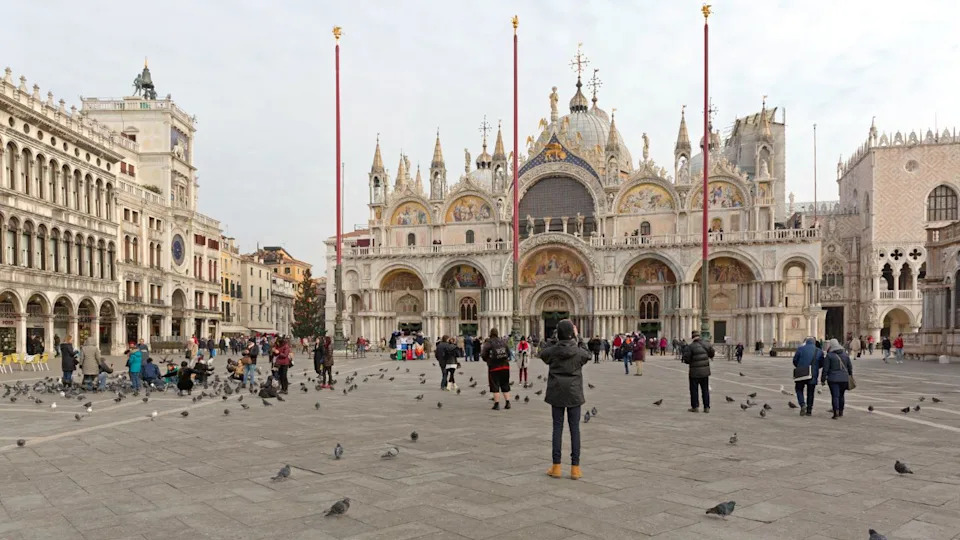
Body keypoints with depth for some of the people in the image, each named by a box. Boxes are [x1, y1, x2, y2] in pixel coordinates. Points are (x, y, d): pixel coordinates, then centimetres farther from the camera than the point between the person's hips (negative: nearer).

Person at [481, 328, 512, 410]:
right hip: (505, 366, 4)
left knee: (495, 386, 2)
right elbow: (508, 353, 11)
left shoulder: (488, 343, -8)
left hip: (494, 367, -4)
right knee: (505, 385, 13)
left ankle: (497, 404, 0)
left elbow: (483, 355, -10)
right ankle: (507, 402, 11)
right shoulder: (503, 341, 7)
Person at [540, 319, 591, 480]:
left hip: (557, 393, 0)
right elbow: (587, 356, 14)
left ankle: (556, 466, 8)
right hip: (574, 393, 0)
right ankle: (575, 467, 6)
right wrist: (577, 339, 16)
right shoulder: (579, 351, -9)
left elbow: (542, 354, 12)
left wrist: (556, 341, 7)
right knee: (574, 428, 5)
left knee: (557, 427, 7)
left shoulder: (553, 350, -9)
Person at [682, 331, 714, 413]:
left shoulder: (690, 347, -14)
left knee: (694, 390, 6)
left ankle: (695, 406, 7)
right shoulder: (706, 345, 2)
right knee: (705, 389, 13)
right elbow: (711, 354, 16)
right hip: (705, 371, 5)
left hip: (695, 372, -5)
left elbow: (686, 359, -16)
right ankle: (706, 407, 13)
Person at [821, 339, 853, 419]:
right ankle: (841, 411, 26)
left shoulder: (829, 355, -9)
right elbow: (850, 367, 12)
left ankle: (836, 412, -14)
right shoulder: (845, 354, 6)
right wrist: (850, 376, 25)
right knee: (841, 395, 18)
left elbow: (825, 369, -8)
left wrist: (823, 379, -1)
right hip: (844, 379, 5)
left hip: (833, 379, -5)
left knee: (835, 396, -4)